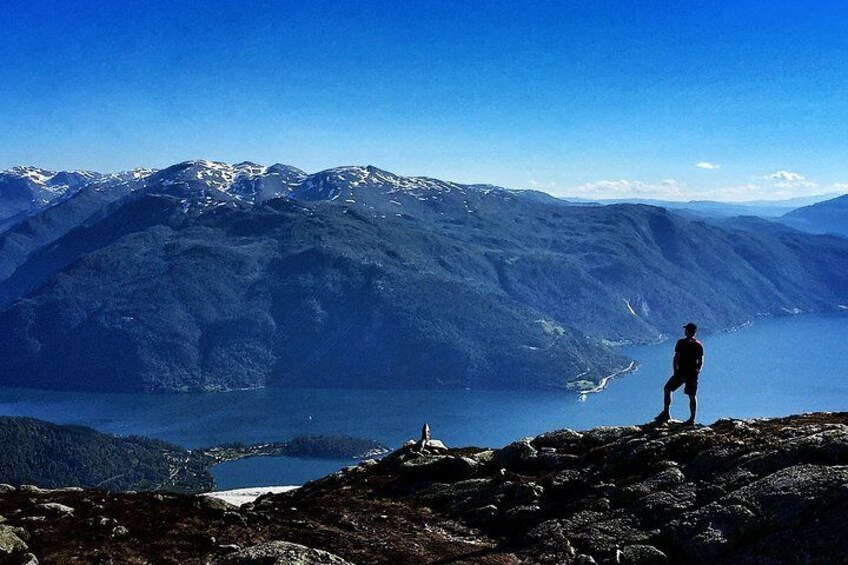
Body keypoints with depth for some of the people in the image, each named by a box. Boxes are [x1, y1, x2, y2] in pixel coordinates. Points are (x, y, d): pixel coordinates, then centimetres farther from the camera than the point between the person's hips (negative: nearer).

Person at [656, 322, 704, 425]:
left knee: (667, 389, 11)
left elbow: (676, 358, -11)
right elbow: (701, 362, 7)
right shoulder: (699, 345, 5)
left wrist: (675, 371, -3)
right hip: (693, 374, 4)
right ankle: (692, 419, 10)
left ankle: (666, 413, 6)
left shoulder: (681, 342, -9)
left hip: (681, 372, -4)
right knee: (692, 396, 10)